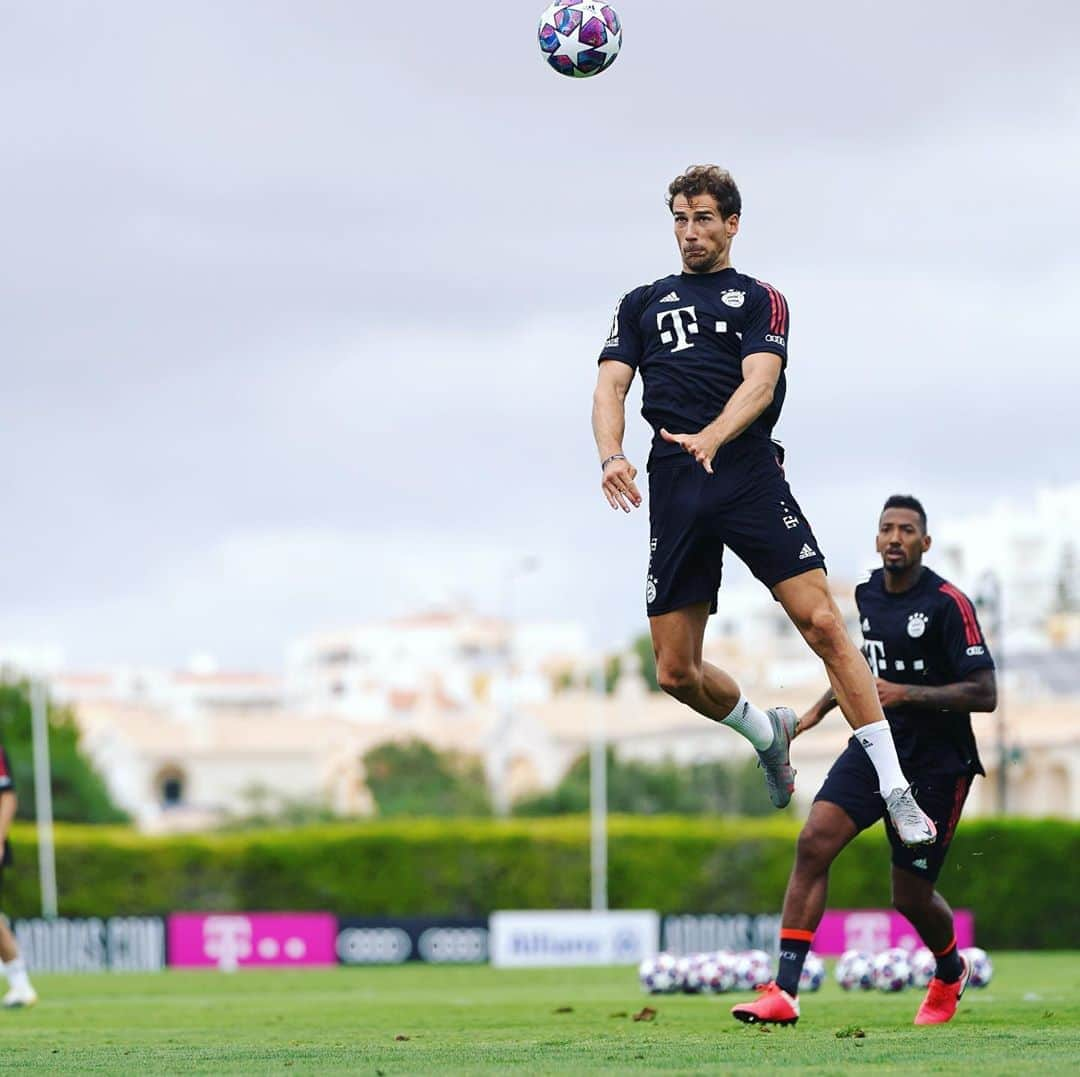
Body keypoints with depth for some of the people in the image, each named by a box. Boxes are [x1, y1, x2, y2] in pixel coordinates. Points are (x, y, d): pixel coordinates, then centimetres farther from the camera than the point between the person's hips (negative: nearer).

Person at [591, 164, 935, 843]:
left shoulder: (760, 300, 13)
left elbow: (760, 381, -4)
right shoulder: (641, 304, 22)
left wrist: (712, 437, -25)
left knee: (822, 622, -17)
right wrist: (611, 455, -10)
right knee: (676, 672, 0)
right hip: (673, 488, 3)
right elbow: (611, 386, 11)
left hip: (748, 475, -3)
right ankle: (768, 732, 31)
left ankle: (895, 789, -14)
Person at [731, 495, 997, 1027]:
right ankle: (784, 992, -19)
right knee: (814, 843, -17)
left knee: (911, 897, 3)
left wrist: (905, 693, -25)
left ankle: (950, 973, 39)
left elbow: (985, 694, -18)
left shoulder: (948, 604, -14)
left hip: (935, 763, -5)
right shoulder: (868, 594, 7)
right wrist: (821, 708, 26)